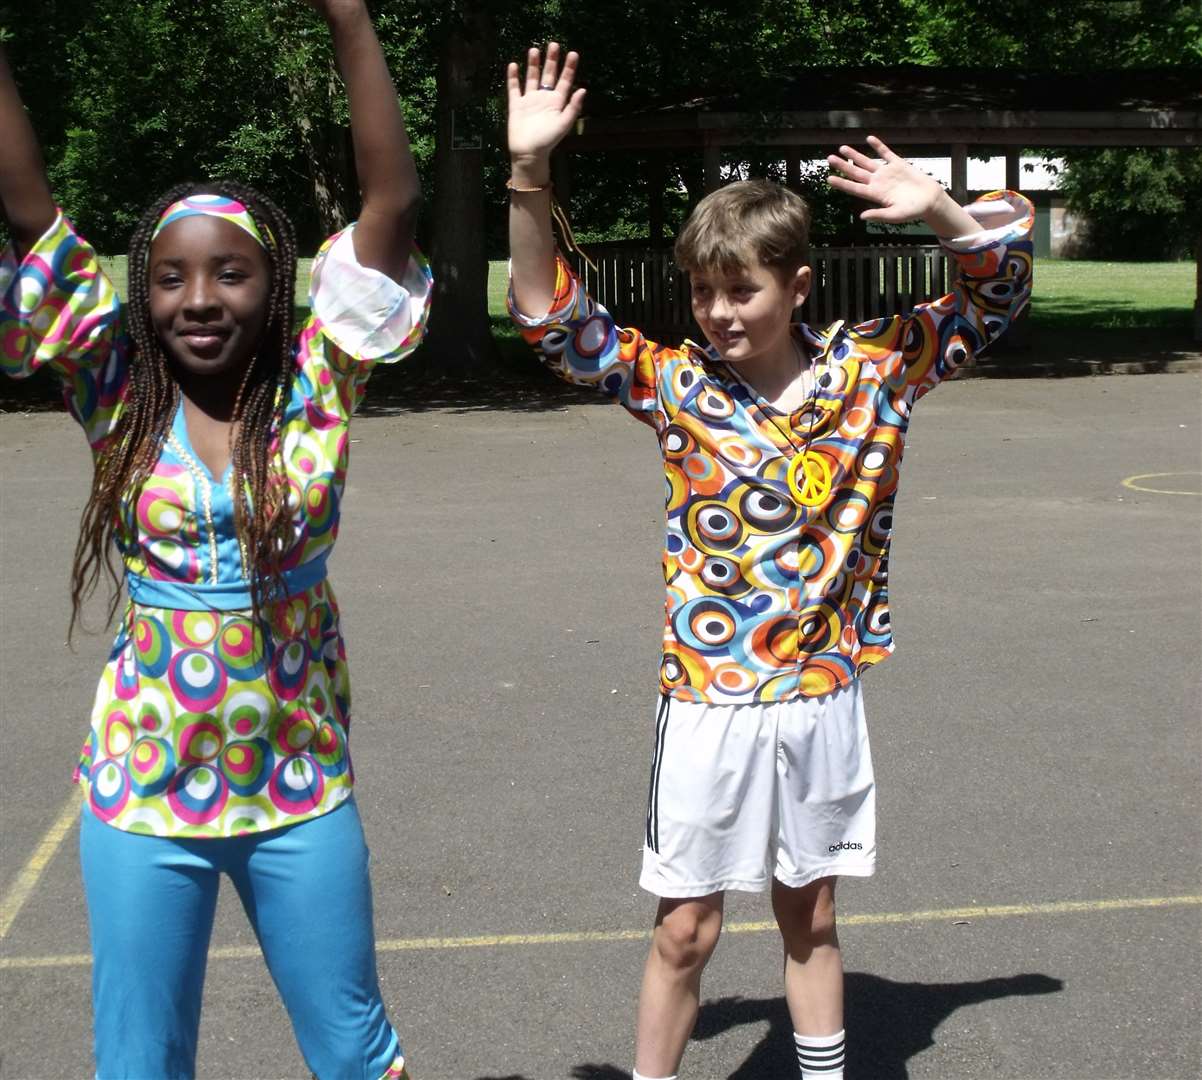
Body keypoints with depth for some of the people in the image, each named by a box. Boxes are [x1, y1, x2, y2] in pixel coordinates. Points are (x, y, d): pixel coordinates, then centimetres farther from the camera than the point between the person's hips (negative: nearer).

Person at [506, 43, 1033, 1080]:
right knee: (686, 928, 7)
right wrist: (530, 170, -24)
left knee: (811, 916, 18)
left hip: (824, 694, 2)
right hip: (708, 700, -2)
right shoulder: (678, 384, -6)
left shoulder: (872, 369, -2)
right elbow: (552, 317, -12)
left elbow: (1001, 283, 5)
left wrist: (939, 208, -15)